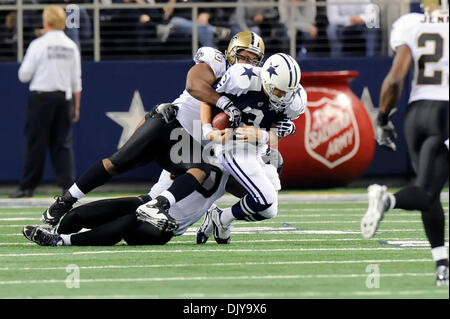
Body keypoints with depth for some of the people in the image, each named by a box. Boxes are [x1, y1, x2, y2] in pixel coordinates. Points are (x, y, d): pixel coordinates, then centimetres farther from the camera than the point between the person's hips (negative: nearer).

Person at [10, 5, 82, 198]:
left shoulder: (38, 45, -8)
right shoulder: (71, 47, 6)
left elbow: (24, 75, -7)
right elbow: (76, 81, 9)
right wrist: (76, 106, 15)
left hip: (41, 97, -4)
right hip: (64, 97, 4)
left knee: (36, 142, 1)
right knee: (63, 143, 6)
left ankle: (28, 186, 4)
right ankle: (68, 184, -3)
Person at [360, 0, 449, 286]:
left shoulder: (411, 27, 5)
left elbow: (395, 80, -3)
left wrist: (383, 118, 9)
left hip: (417, 112, 3)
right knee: (425, 193, -7)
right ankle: (387, 200, -37)